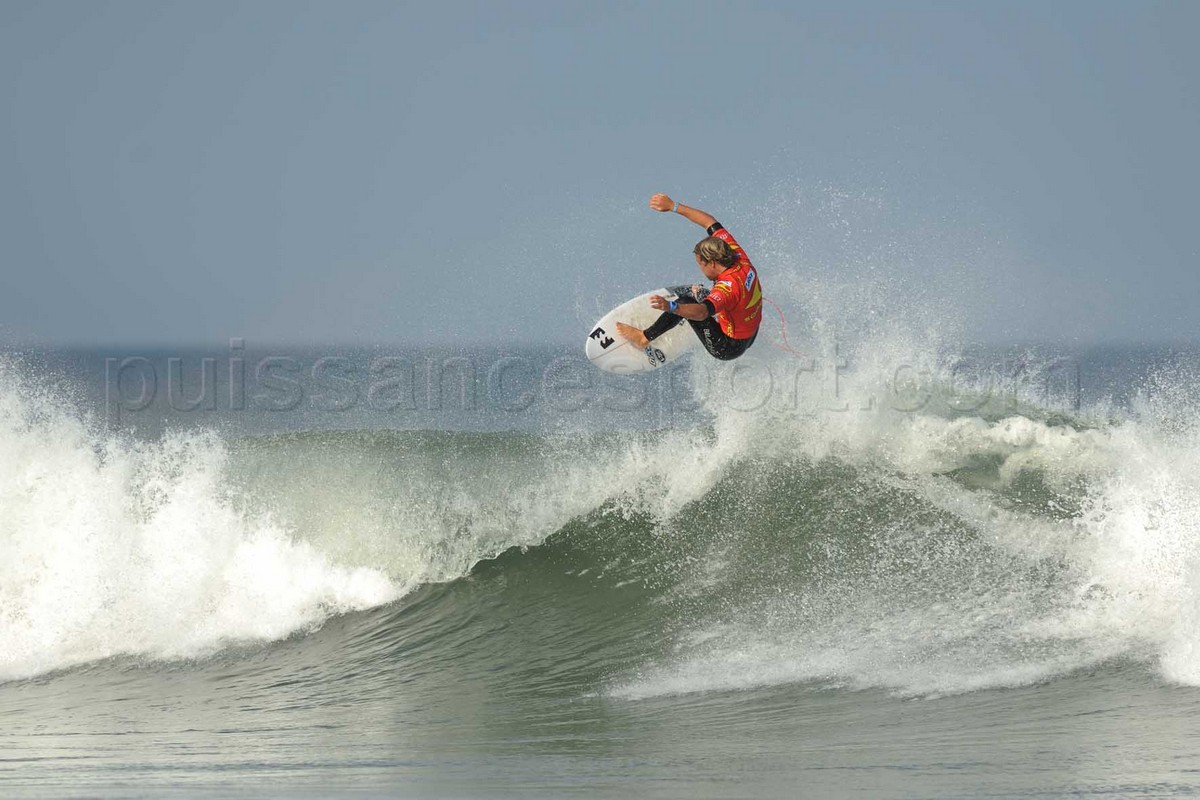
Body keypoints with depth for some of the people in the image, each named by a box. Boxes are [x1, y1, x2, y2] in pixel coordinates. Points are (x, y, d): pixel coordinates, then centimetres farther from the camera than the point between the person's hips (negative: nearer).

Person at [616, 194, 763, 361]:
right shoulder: (739, 256, -11)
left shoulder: (728, 287, -35)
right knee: (697, 292, 22)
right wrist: (673, 206, -1)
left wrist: (671, 307, -68)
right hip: (749, 336, 9)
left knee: (686, 302, -16)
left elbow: (702, 312, -52)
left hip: (728, 348, -9)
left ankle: (645, 338, -7)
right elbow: (711, 223, -1)